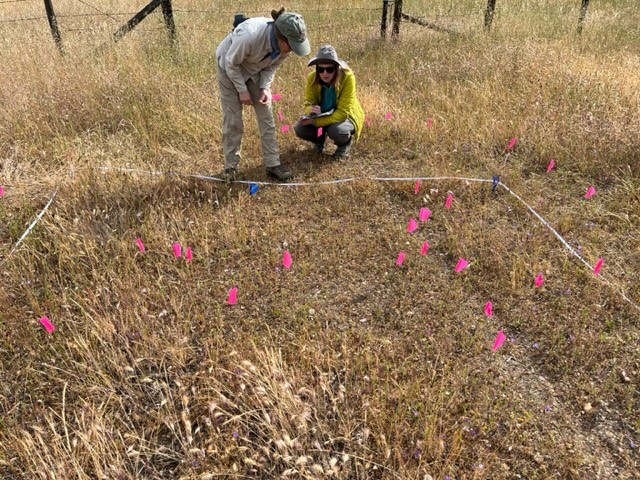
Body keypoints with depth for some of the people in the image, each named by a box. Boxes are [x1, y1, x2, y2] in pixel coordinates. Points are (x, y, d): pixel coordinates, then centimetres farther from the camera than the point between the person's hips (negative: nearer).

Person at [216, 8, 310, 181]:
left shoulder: (285, 44, -25)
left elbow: (271, 66, -5)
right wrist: (242, 90, -20)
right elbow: (231, 63, -23)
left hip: (256, 71, 5)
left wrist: (264, 87, -17)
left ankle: (273, 164, 5)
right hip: (230, 68, -4)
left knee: (266, 116, -1)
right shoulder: (250, 35, -41)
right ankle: (230, 165, 11)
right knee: (232, 119, -3)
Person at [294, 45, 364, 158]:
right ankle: (320, 139, 15)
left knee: (336, 130, -36)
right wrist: (311, 110, -37)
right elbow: (308, 103, -10)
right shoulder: (312, 78, -18)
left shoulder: (347, 77, -29)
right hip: (323, 115, 4)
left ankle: (345, 143, 2)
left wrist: (315, 121, -36)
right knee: (300, 128, -20)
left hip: (345, 116, -4)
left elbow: (343, 112, -30)